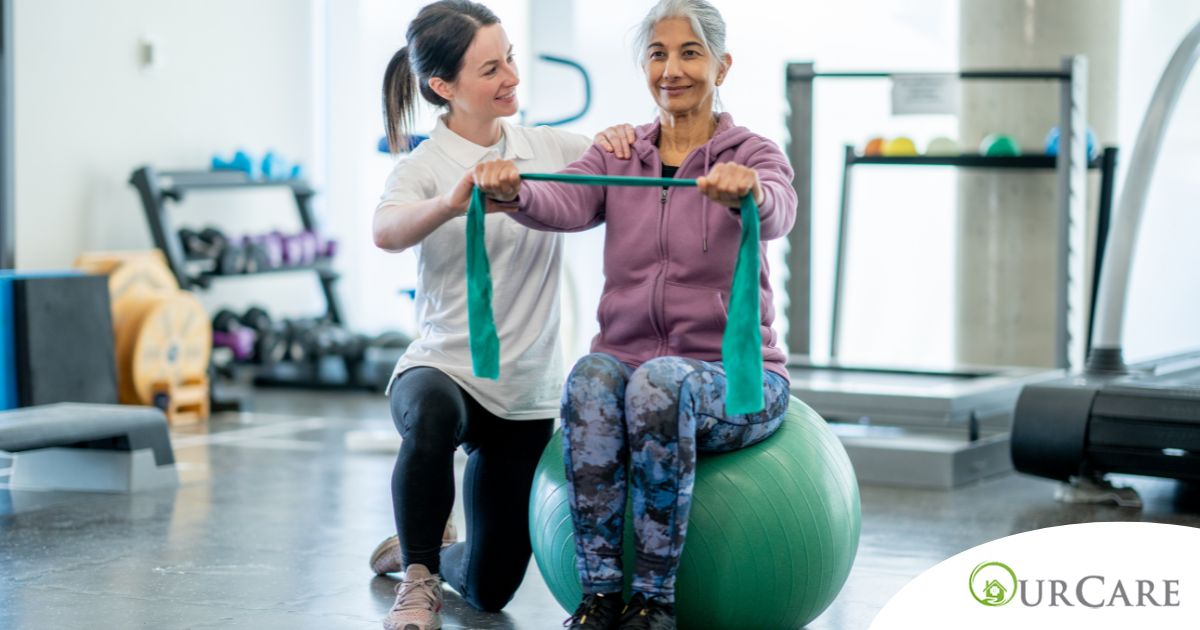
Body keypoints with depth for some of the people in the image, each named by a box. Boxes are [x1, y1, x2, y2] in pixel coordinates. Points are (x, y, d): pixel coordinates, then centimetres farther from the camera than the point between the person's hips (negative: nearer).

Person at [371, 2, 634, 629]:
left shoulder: (547, 146, 4)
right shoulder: (426, 166, -10)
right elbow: (386, 231, -31)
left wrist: (620, 140, -19)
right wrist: (453, 203, -51)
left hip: (526, 392, 4)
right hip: (443, 368, -4)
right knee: (433, 417, -43)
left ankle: (427, 546, 43)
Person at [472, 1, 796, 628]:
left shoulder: (754, 155, 3)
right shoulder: (616, 159, 11)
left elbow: (776, 213, -23)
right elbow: (564, 204, -12)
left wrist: (746, 191, -47)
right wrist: (512, 192, -36)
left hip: (732, 378, -2)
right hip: (629, 358, 2)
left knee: (660, 382, -36)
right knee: (591, 379, -33)